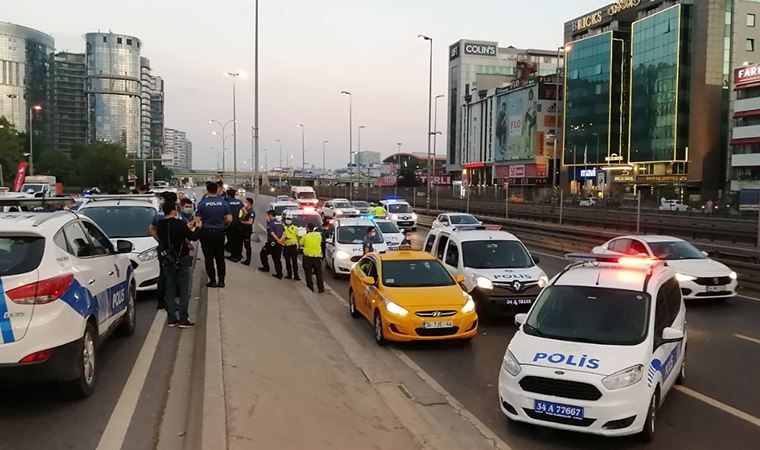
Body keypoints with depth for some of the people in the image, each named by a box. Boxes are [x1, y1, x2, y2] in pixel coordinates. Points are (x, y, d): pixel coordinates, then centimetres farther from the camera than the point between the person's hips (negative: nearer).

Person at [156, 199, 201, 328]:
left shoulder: (160, 225, 2)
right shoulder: (178, 224, -19)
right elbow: (193, 237, -16)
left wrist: (187, 227, 17)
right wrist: (197, 228, 3)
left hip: (166, 262, 7)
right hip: (181, 262, -6)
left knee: (170, 291, 12)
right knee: (184, 292, 1)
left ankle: (171, 318, 15)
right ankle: (183, 319, 0)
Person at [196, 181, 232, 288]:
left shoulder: (202, 203, -10)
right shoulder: (224, 203, -3)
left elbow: (197, 220, -11)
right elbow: (229, 219, -3)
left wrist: (205, 220, 10)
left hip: (206, 232, -2)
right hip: (220, 232, 2)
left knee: (209, 258, 6)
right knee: (220, 258, 10)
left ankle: (212, 281, 7)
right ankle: (221, 281, 11)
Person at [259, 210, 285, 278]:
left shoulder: (270, 223, -7)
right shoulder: (279, 223, 13)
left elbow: (272, 233, -19)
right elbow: (284, 232, 0)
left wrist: (278, 240, -20)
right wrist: (281, 240, -13)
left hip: (272, 243, -6)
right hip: (279, 244, 6)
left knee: (263, 253, 18)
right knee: (277, 259, 9)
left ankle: (266, 267, 23)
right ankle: (279, 274, 4)